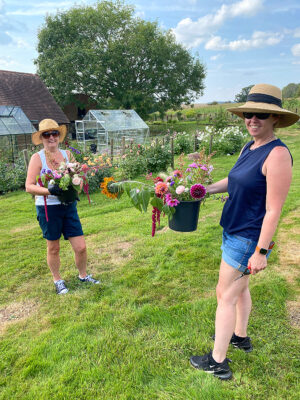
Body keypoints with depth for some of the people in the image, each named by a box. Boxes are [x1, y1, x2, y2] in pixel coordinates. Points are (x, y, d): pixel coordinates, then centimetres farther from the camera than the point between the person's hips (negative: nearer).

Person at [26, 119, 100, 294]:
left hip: (69, 206, 3)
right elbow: (29, 186, -12)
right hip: (48, 208, -3)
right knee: (53, 248, 13)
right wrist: (49, 190, -28)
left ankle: (83, 275, 31)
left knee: (81, 247, 4)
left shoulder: (67, 154, 4)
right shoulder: (37, 158, -7)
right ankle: (58, 280, 36)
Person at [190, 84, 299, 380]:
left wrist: (261, 251, -21)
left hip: (248, 238, -9)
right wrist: (207, 189, 9)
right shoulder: (248, 147, 4)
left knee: (225, 296, 3)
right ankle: (239, 336, 47)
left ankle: (218, 363, 21)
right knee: (239, 288, 24)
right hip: (233, 231, 9)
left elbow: (273, 210, -23)